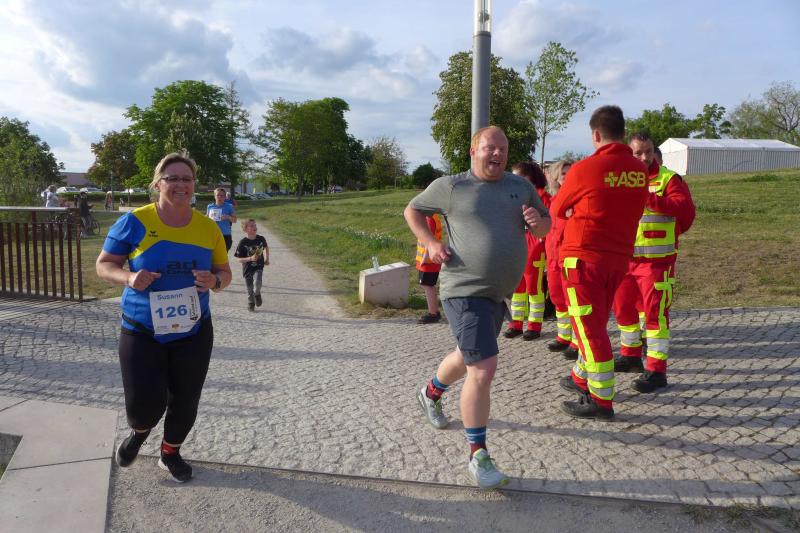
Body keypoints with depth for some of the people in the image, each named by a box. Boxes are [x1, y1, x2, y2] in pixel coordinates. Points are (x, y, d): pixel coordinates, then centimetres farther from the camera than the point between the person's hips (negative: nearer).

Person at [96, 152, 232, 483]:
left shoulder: (208, 228, -3)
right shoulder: (134, 222, -11)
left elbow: (225, 273, 6)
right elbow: (103, 264, -2)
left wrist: (214, 281, -18)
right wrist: (128, 278, -24)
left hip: (193, 332, 3)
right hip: (143, 332, -2)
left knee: (185, 403, 11)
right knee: (144, 409, -4)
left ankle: (170, 454, 42)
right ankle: (139, 431, 37)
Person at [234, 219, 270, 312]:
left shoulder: (261, 239, -5)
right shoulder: (243, 242, -13)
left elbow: (266, 247, 19)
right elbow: (239, 259, -11)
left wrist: (266, 258, 11)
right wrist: (250, 258, -25)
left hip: (258, 267, 0)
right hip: (247, 268, 0)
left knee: (257, 285, -22)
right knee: (250, 289, 11)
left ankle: (257, 294, 12)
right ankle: (251, 303, 37)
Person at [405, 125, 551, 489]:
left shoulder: (521, 186, 9)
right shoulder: (451, 186, -3)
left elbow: (544, 228, 16)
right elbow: (412, 211, 9)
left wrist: (537, 221, -9)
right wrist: (431, 243, -7)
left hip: (499, 294, 7)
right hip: (465, 291, -6)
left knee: (468, 357, 25)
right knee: (483, 369, -16)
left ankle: (431, 393, 55)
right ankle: (478, 455, -2)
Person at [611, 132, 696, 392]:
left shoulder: (669, 178, -5)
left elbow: (685, 208, -18)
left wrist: (650, 199, -24)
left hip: (656, 259, -6)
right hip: (625, 258, 6)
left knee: (655, 311, -7)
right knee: (623, 306, 16)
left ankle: (656, 370, 0)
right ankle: (630, 356, 35)